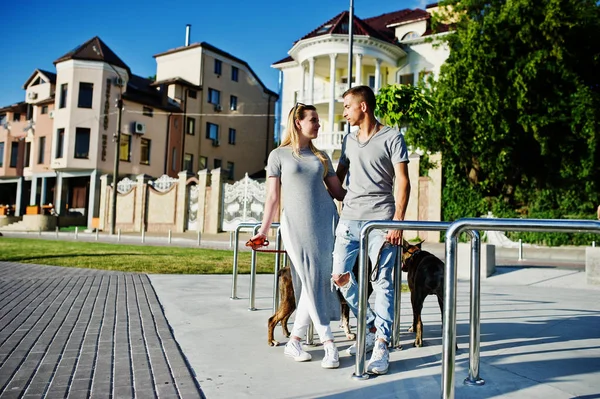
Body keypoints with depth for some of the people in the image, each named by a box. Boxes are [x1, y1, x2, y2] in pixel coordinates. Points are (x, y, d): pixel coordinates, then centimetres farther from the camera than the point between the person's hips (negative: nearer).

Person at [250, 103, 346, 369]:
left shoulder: (321, 156, 17)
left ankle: (294, 341, 12)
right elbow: (272, 197, 5)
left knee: (318, 282, 0)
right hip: (295, 225, -4)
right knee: (311, 283, -6)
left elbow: (337, 192, 16)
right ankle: (329, 344, -1)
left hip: (325, 222, 4)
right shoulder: (279, 155, 6)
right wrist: (264, 230, 2)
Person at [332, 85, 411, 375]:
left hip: (380, 220, -6)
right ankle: (371, 328, 23)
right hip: (349, 219, 6)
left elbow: (403, 181, -6)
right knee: (340, 276, 5)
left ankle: (381, 346, 3)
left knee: (381, 282, -5)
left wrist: (398, 220, -13)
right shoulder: (349, 140, 16)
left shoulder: (391, 137, -1)